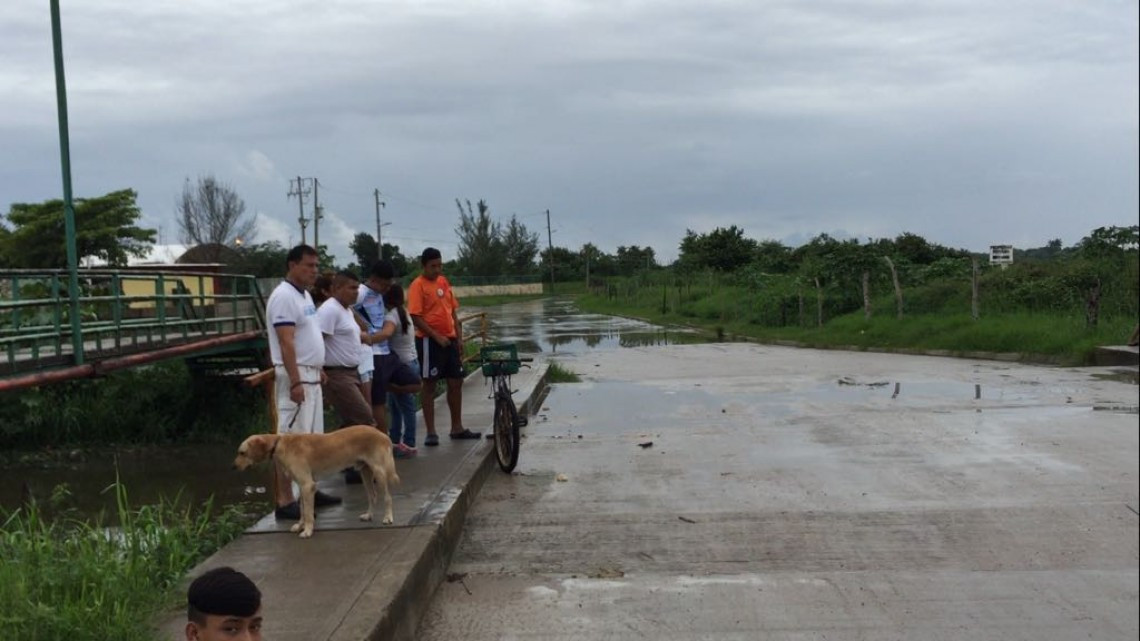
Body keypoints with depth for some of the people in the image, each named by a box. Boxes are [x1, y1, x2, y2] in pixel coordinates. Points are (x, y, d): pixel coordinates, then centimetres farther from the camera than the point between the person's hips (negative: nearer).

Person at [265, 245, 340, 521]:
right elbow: (286, 343, -22)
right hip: (295, 376, -10)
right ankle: (284, 502, -7)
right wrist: (295, 382, -25)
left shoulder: (304, 294, 15)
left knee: (311, 438, 16)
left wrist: (318, 369, 21)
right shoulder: (284, 296, -15)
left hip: (310, 375, 10)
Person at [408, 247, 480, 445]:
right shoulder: (418, 285, -10)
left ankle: (457, 428, 21)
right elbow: (416, 317, -16)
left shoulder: (443, 281, 10)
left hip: (449, 339, 7)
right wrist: (437, 336, -19)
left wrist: (459, 337, 9)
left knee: (456, 382, 10)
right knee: (429, 385, 0)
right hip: (429, 341, -7)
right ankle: (431, 432, 6)